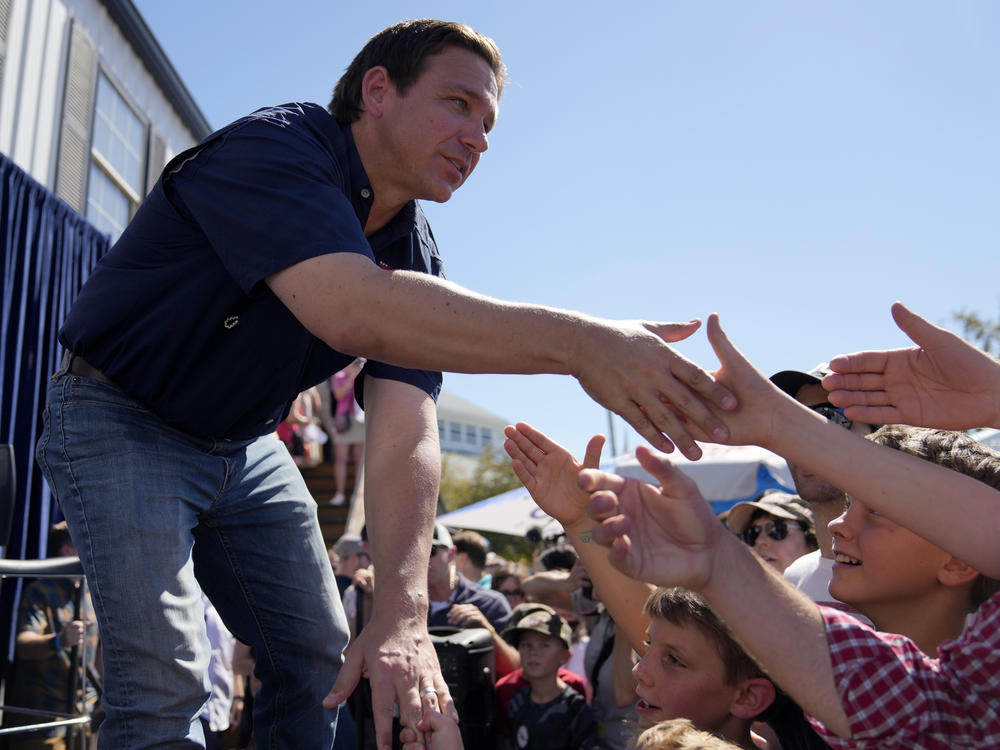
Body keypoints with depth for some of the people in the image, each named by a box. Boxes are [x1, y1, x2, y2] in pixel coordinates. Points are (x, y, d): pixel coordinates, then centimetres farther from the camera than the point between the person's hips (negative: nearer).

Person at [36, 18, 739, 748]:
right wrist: (578, 341, -51)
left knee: (321, 657, 8)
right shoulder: (271, 150, -26)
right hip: (122, 422, -7)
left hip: (244, 443, 7)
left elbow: (406, 434, -16)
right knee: (168, 677, -20)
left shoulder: (415, 257, -5)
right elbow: (354, 312, -46)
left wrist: (403, 611, -30)